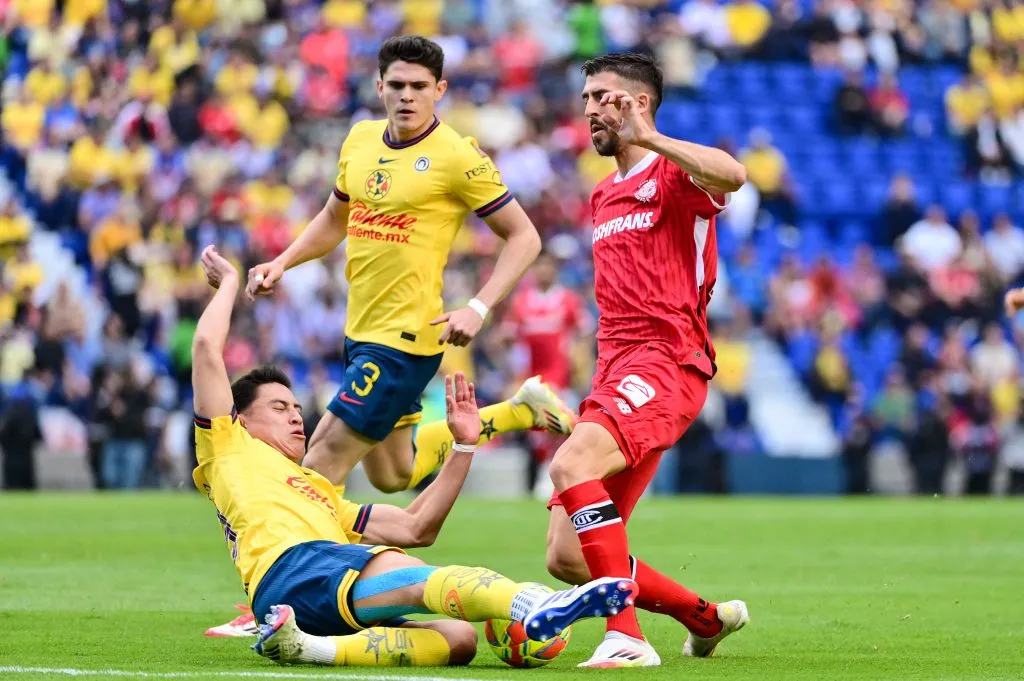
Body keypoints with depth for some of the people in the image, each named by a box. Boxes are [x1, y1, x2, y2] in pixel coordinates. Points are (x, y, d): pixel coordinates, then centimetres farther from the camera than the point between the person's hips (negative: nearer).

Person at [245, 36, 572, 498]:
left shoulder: (456, 156, -13)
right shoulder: (360, 139, 7)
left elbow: (524, 237, -10)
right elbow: (334, 220, 23)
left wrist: (478, 308, -21)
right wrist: (281, 264, 8)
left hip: (404, 341, -8)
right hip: (360, 334, 8)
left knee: (322, 463, -11)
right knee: (394, 476, 20)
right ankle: (519, 412, 34)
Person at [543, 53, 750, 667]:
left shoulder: (673, 173, -3)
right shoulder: (604, 197, 23)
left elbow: (732, 175, -28)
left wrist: (647, 136, -26)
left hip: (665, 364, -9)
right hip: (615, 367, 9)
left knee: (572, 462, -34)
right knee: (567, 559, 2)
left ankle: (627, 638, -34)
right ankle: (707, 618, 23)